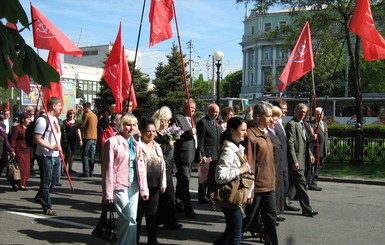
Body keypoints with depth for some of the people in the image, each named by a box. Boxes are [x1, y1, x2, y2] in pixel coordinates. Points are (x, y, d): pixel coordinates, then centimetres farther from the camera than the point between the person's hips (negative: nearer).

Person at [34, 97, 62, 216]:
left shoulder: (55, 119, 14)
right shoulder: (43, 120, -16)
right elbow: (37, 139, -20)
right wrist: (52, 147, -23)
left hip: (55, 155, 9)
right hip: (45, 155, -9)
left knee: (55, 179, 16)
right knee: (46, 181, 2)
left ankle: (40, 196, 37)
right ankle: (47, 207, 13)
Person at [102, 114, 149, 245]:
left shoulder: (135, 144, 15)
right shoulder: (112, 142, -6)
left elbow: (141, 167, 15)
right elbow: (108, 169, -9)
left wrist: (144, 189, 10)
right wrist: (108, 193, -12)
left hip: (133, 185, 6)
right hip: (119, 185, -6)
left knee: (132, 218, 6)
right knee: (127, 218, -4)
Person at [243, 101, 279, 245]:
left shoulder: (265, 134, 11)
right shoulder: (251, 135, -17)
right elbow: (249, 164, -18)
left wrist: (272, 181, 18)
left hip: (269, 185, 8)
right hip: (257, 186, -8)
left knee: (270, 218, 13)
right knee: (248, 218, 6)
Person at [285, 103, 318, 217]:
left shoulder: (302, 124, 18)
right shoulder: (291, 124, -12)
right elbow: (290, 144, -17)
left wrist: (310, 154, 16)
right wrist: (294, 161, -21)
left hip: (302, 158, 10)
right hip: (296, 159, -10)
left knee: (296, 183, 14)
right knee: (301, 183, -6)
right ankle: (306, 208, -1)